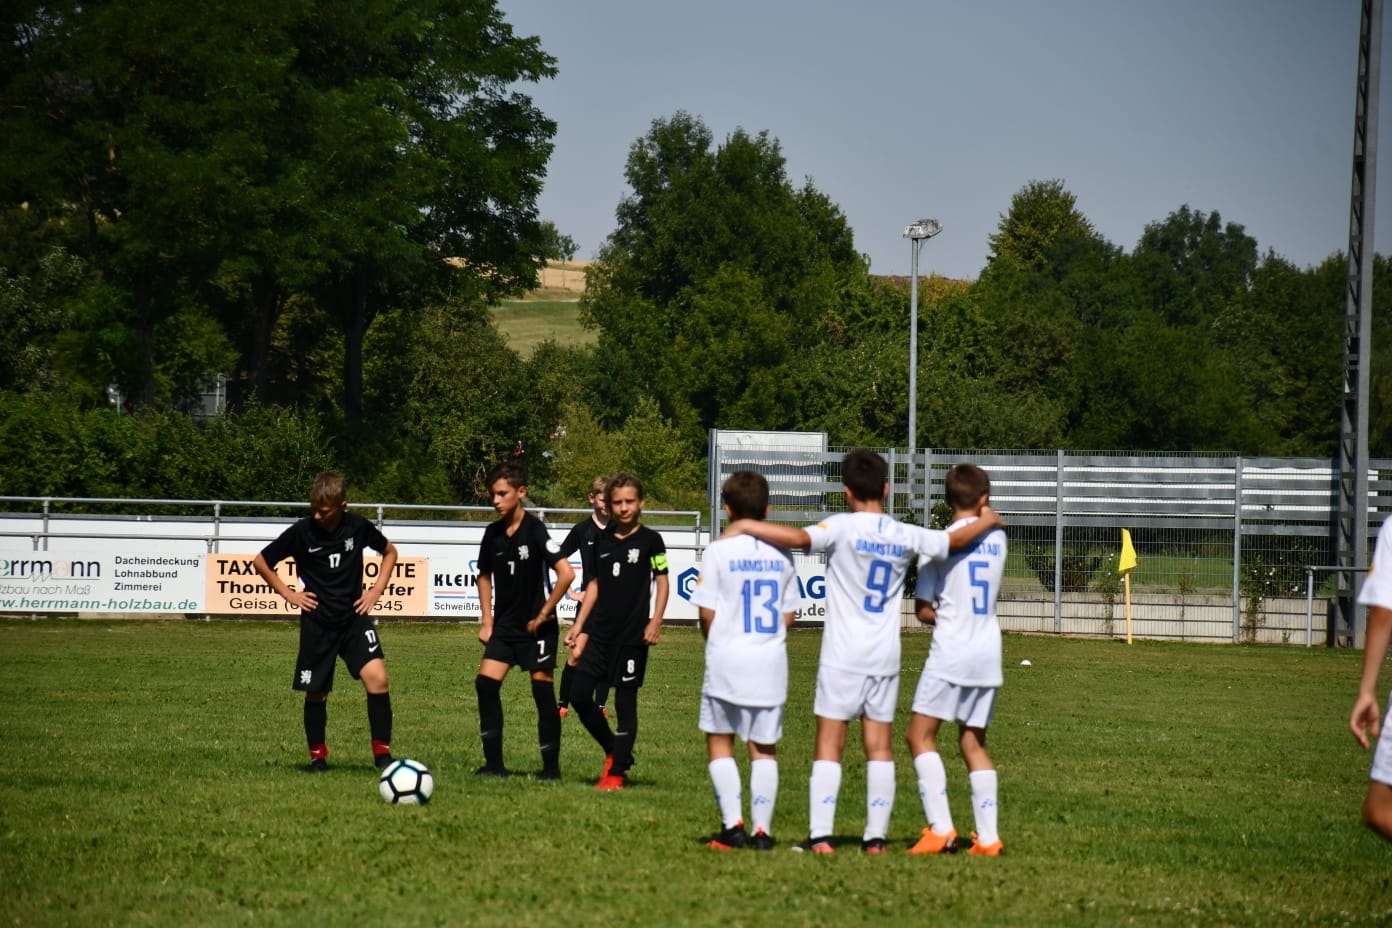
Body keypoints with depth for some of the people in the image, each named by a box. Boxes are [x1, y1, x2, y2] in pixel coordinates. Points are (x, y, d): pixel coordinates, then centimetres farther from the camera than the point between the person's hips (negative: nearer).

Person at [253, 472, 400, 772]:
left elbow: (389, 552, 16)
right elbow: (261, 562, 5)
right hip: (317, 623, 0)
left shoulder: (358, 527, -4)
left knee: (377, 677, -16)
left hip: (355, 617, 0)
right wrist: (288, 593, 0)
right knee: (316, 692, 4)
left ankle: (382, 752, -8)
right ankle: (317, 755, 23)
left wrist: (376, 590, 5)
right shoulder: (301, 532, -8)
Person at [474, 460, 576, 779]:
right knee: (486, 682, -6)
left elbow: (566, 573, -23)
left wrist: (543, 614, -16)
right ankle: (494, 762, 0)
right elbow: (485, 576, 19)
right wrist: (487, 620, 10)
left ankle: (551, 766, 6)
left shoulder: (534, 531, -16)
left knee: (542, 688, -2)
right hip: (505, 623, 6)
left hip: (536, 625, -6)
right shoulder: (493, 533, 4)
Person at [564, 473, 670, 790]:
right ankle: (614, 751, 17)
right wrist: (579, 625, 12)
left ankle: (617, 771, 5)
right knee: (579, 694, -1)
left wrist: (655, 622, -12)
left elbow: (662, 583, -1)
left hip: (632, 633, -5)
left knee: (625, 701, -2)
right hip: (601, 630, 5)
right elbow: (594, 585, 16)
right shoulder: (602, 540, 11)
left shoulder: (650, 540, -2)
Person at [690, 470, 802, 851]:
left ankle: (733, 824, -2)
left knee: (719, 741, 9)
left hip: (727, 658, -3)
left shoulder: (719, 551, -8)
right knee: (764, 748, 9)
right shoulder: (781, 554, 4)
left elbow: (707, 611, -8)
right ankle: (762, 830, 5)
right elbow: (789, 613, 7)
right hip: (771, 661, 3)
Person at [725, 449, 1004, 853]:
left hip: (843, 656, -4)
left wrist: (746, 526, -16)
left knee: (829, 744, -2)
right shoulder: (906, 535, 3)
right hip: (885, 657, 4)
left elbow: (799, 537, -25)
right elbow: (954, 540, 13)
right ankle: (876, 836, 6)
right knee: (879, 747, 7)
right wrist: (986, 521, 33)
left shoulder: (844, 527, -10)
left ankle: (820, 835, -9)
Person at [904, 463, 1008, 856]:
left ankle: (941, 828, -12)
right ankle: (987, 836, 4)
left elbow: (923, 610, -5)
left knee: (920, 735, 0)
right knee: (973, 741, 12)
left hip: (950, 651, -5)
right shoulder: (997, 539, 6)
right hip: (989, 653, 5)